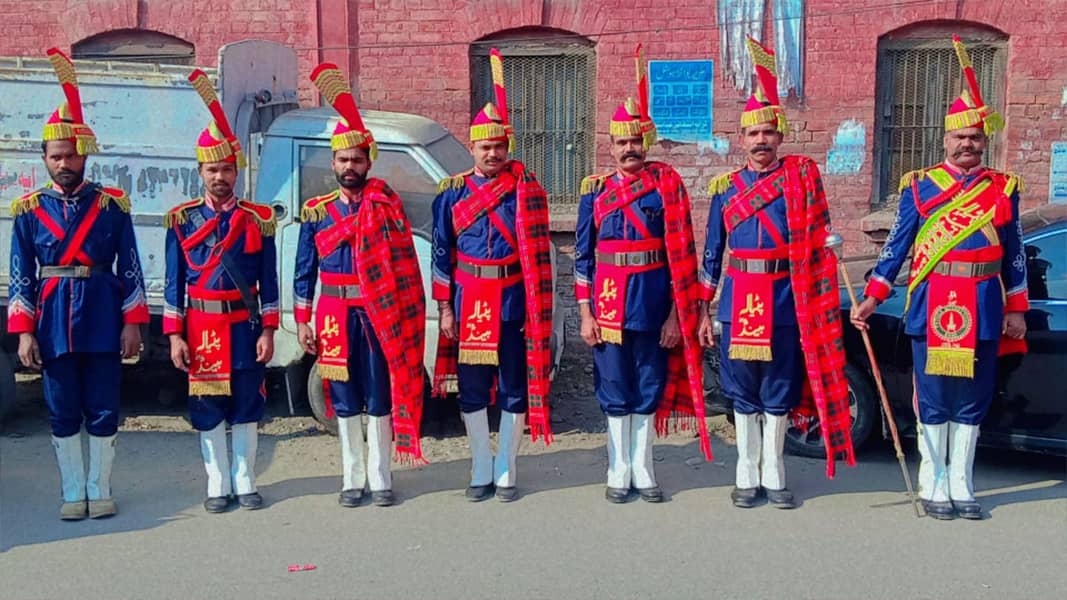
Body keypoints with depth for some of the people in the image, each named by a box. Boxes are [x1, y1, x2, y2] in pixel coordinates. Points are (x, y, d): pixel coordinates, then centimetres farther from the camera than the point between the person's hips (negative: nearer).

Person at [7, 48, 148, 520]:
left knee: (103, 410, 5)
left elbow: (130, 270, 1)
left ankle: (100, 490, 19)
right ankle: (73, 493, 19)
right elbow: (21, 277, 2)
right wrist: (24, 332, -4)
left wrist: (133, 324, -4)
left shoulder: (111, 205, 0)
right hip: (53, 323, 1)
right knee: (63, 413, 8)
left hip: (103, 321, -1)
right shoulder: (29, 210, 3)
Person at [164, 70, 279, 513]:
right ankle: (218, 485, 18)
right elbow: (174, 282, 2)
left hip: (245, 325, 0)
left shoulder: (258, 220, 1)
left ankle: (244, 482, 19)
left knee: (246, 407, 7)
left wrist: (267, 331, -3)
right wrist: (175, 335, -3)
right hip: (201, 327, 0)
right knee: (208, 410, 7)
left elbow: (268, 281, 2)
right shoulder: (182, 220, 2)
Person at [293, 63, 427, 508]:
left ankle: (380, 480, 14)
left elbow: (401, 264, -6)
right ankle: (353, 480, 20)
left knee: (379, 400, 4)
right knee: (346, 403, 9)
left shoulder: (387, 204, 0)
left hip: (379, 317, -2)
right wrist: (302, 322, 4)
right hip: (336, 318, 2)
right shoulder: (316, 212, 6)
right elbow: (304, 272, 8)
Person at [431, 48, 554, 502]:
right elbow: (441, 253, 5)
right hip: (468, 303, 2)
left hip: (513, 303, -1)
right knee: (471, 391, 8)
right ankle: (481, 472, 22)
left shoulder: (526, 189, -2)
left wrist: (537, 311, -5)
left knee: (514, 389, 6)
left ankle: (506, 472, 19)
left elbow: (539, 253, -2)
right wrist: (445, 309, 0)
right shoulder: (453, 192, 3)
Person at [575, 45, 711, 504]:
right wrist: (585, 313, -1)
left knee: (649, 387, 8)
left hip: (653, 300, -1)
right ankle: (619, 472, 19)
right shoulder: (595, 189, 5)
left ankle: (643, 471, 20)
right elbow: (583, 255, 6)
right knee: (615, 389, 8)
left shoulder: (667, 183, 0)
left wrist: (677, 313, -4)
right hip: (609, 300, 1)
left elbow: (681, 253, -1)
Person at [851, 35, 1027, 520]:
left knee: (972, 401, 7)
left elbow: (1014, 253, 12)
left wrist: (1016, 311, 9)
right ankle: (933, 487, 14)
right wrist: (871, 298, -6)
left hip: (983, 309, 2)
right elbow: (897, 244, 1)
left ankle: (961, 487, 18)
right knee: (933, 399, 3)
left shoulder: (1003, 189, 9)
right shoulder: (920, 185, 3)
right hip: (932, 307, -2)